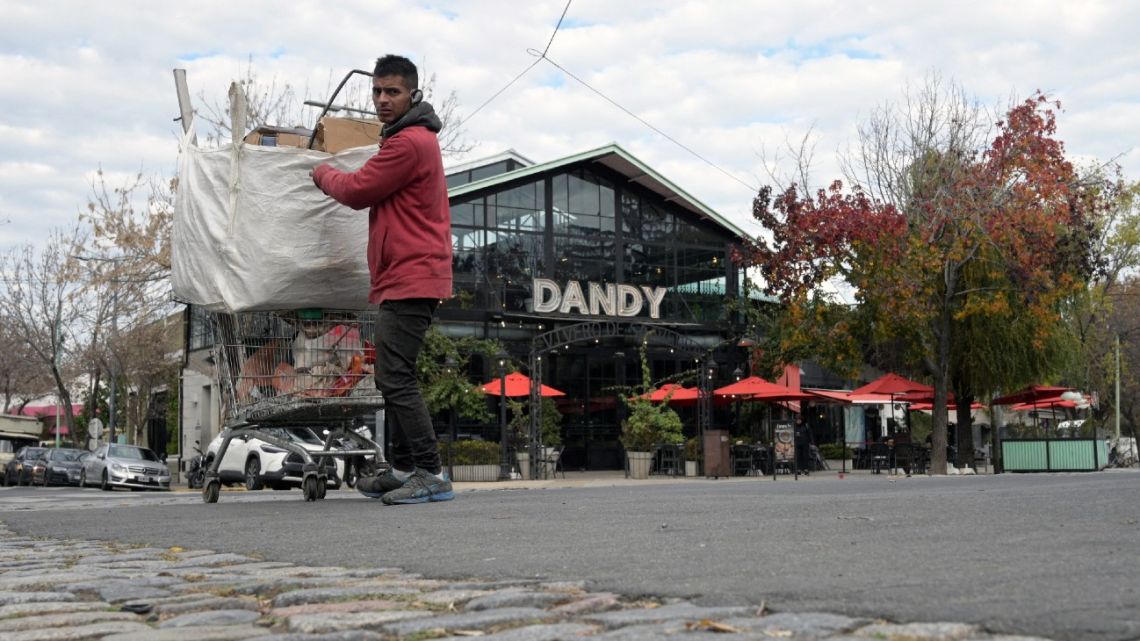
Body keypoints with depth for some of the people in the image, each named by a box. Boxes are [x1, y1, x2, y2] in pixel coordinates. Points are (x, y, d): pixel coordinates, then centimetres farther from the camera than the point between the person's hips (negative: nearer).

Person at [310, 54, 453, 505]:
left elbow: (357, 192, -9)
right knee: (395, 378, 14)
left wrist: (323, 174, 9)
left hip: (410, 278, -11)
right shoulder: (413, 138, 22)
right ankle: (404, 470, 21)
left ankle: (431, 475, -14)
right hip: (408, 277, 11)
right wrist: (336, 176, 21)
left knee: (396, 379, -14)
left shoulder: (410, 143, -13)